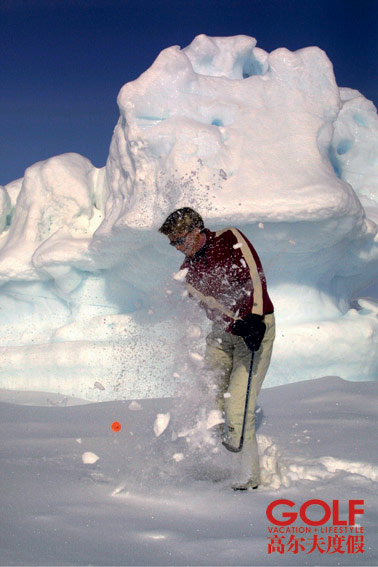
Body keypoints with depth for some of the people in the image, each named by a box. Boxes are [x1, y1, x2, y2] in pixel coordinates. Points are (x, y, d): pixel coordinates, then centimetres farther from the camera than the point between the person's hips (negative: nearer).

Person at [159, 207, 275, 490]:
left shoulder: (230, 239, -7)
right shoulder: (188, 271, 6)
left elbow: (255, 277, -16)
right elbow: (214, 306, -6)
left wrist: (255, 319, -28)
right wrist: (238, 324, -25)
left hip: (257, 327, -6)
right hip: (224, 333, 6)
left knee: (236, 409, -15)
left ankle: (248, 477, -5)